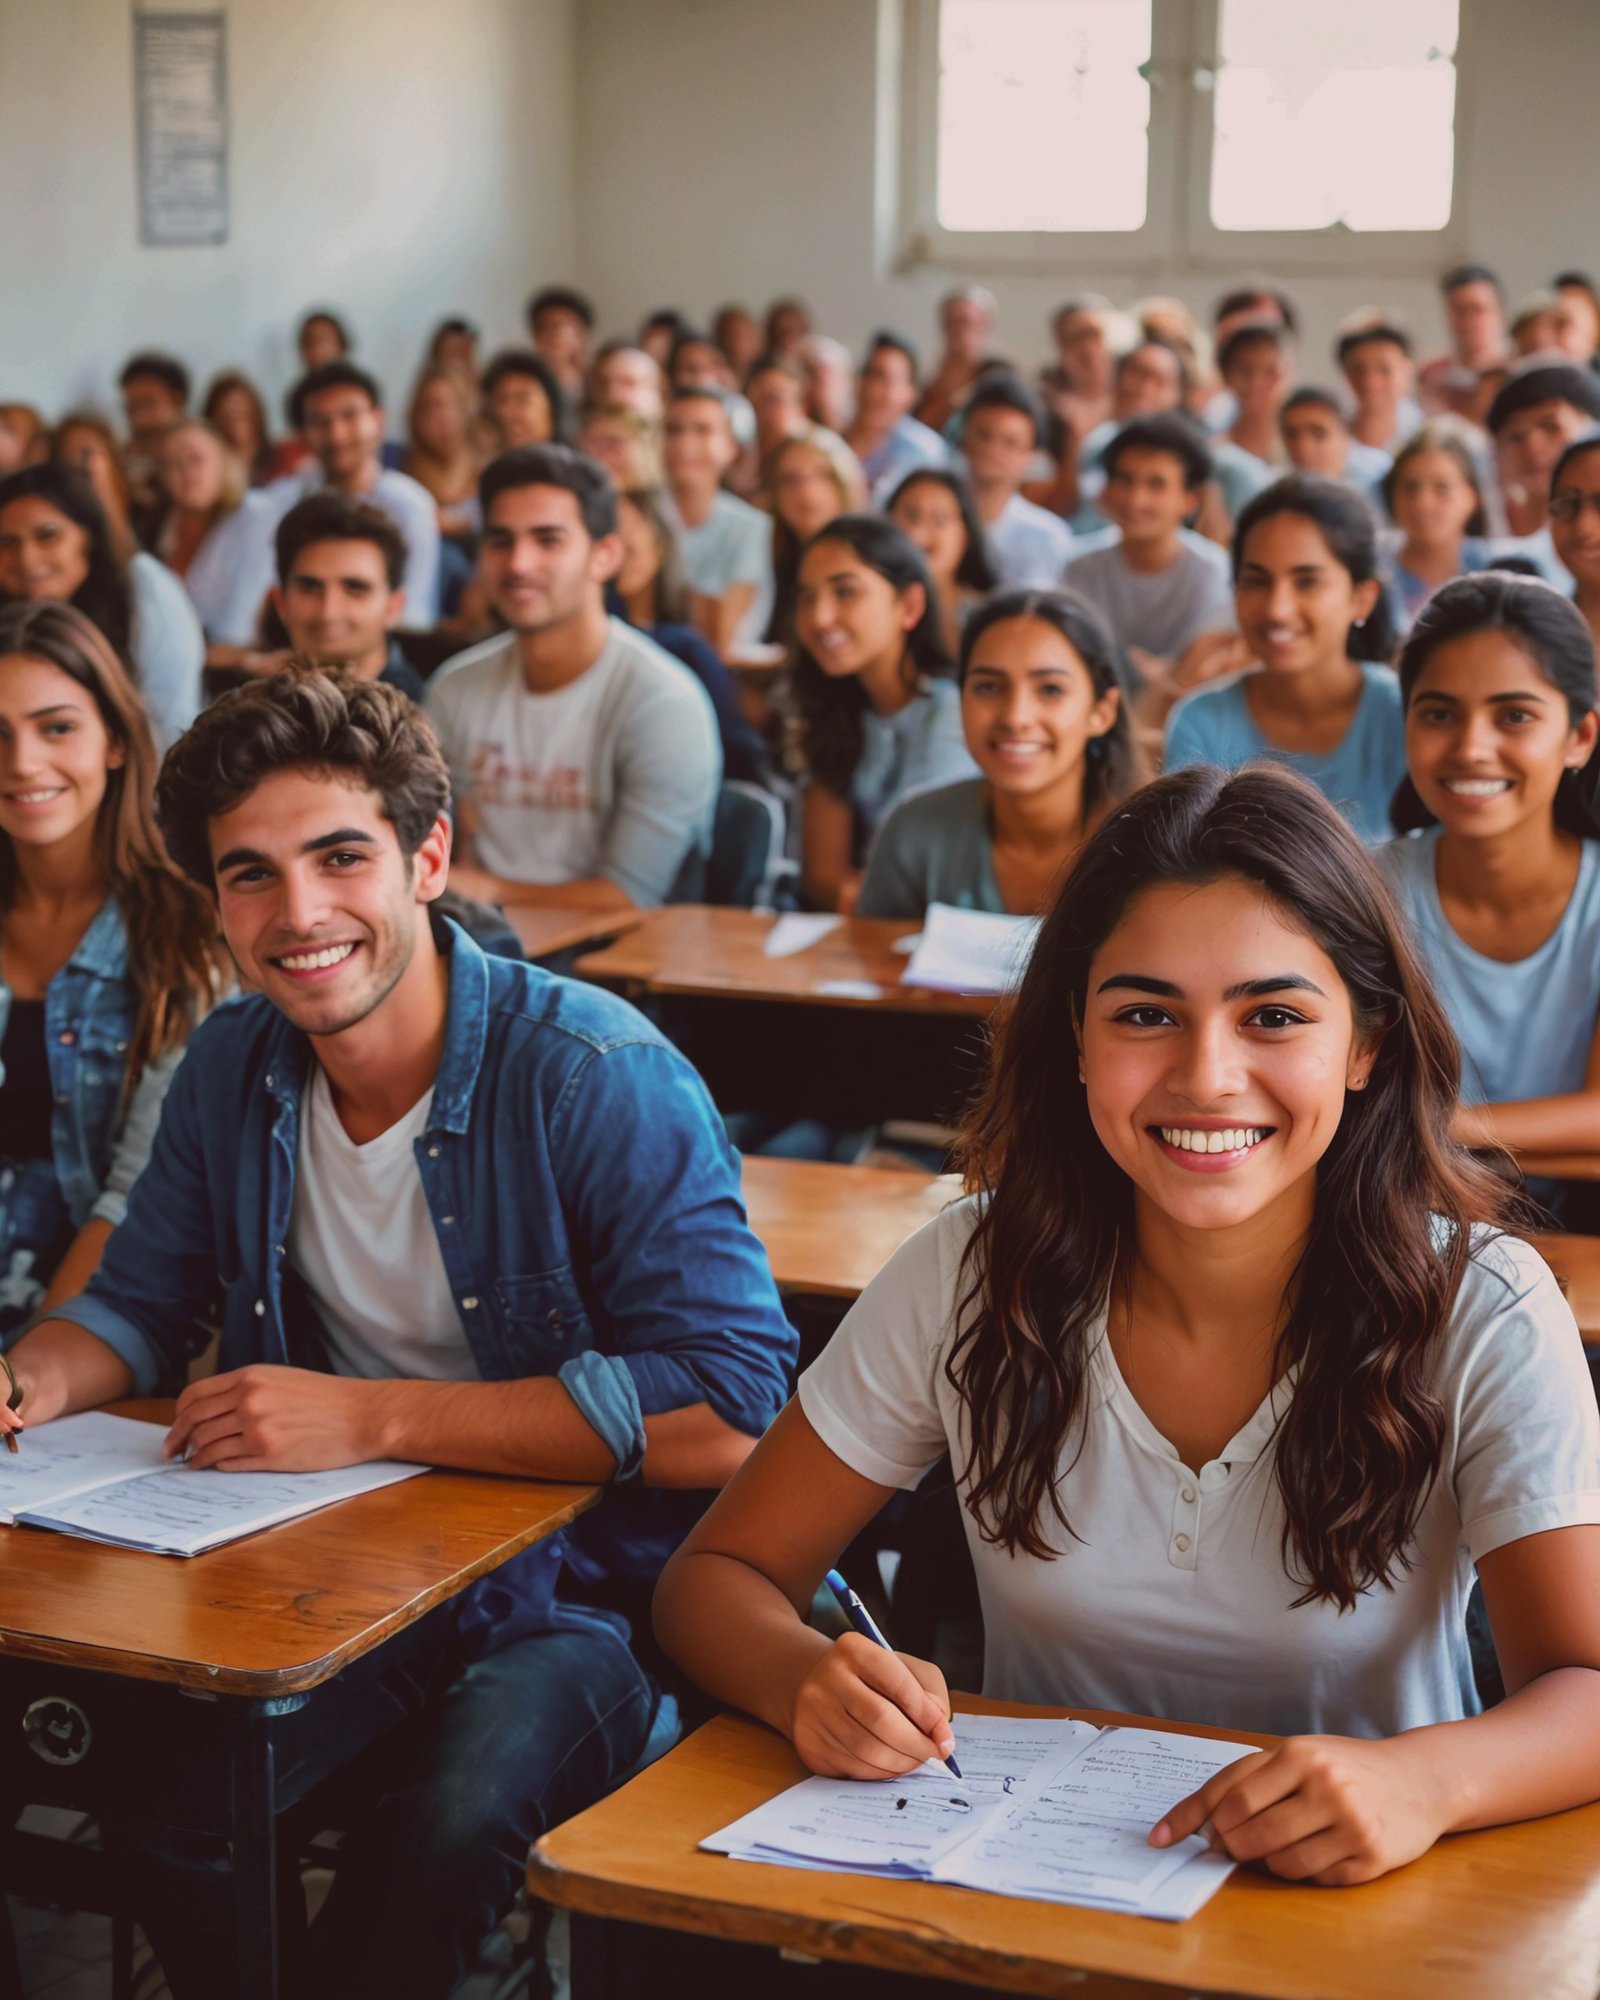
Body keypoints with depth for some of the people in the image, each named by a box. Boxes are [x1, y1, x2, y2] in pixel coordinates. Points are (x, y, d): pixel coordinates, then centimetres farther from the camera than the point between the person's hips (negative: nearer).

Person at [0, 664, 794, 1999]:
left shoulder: (600, 1077, -18)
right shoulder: (232, 1069, 2)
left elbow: (730, 1415, -25)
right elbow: (143, 1302, 16)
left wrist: (373, 1415, -26)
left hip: (581, 1601, -5)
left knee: (439, 1833, -32)